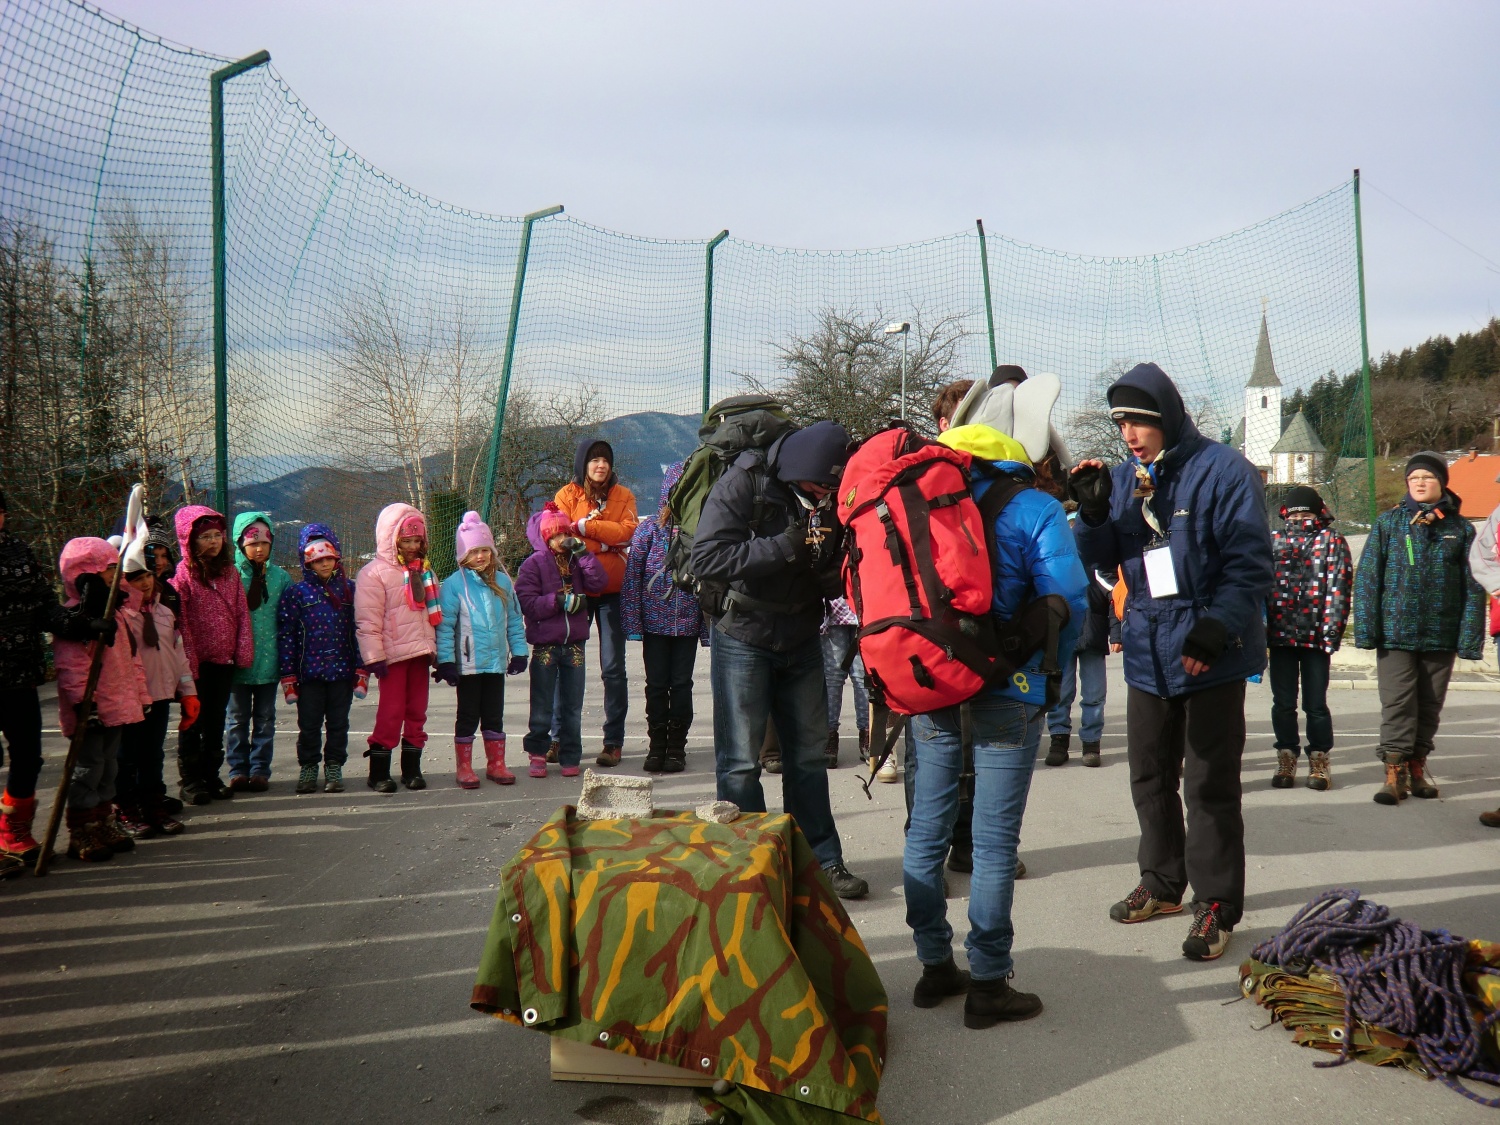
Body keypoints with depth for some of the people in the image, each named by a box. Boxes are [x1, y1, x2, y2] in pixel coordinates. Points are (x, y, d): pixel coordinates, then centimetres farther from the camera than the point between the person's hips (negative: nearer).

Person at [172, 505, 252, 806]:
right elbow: (180, 622, -12)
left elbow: (242, 612, 8)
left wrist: (244, 651, -2)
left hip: (225, 660, 5)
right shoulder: (184, 573, -8)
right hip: (198, 662, -5)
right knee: (194, 722, 4)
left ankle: (211, 777, 22)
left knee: (216, 722, 13)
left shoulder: (229, 572, 8)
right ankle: (190, 781, 11)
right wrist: (189, 662, -16)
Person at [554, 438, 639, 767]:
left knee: (613, 667, 1)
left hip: (611, 590, 0)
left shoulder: (623, 496, 7)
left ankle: (614, 741, 6)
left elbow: (627, 531, -10)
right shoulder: (567, 495, 5)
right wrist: (604, 540, -15)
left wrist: (584, 525, -14)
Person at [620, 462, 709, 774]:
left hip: (687, 622, 0)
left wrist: (709, 624, 1)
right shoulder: (649, 528, -2)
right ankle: (657, 746, 18)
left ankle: (677, 747, 16)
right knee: (657, 684, 7)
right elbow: (632, 575, -2)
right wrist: (632, 621, -8)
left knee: (681, 684, 5)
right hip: (655, 621, 0)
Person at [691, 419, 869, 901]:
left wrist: (834, 577, -17)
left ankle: (821, 860, 21)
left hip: (801, 638, 5)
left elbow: (834, 578, 7)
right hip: (743, 632, -5)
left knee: (809, 754, 11)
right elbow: (707, 558, -27)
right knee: (740, 761, -3)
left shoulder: (832, 498, -2)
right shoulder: (742, 483, -17)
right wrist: (785, 547, -31)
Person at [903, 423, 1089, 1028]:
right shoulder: (1035, 508, -1)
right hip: (1005, 688, -4)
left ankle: (935, 967, 22)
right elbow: (1067, 598, -10)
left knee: (927, 827, 13)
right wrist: (1048, 668, 5)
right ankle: (987, 984, 5)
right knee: (995, 841, 1)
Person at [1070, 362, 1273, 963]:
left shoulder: (1224, 471, -9)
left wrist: (1215, 628, -23)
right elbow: (1097, 562, 10)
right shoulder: (1122, 479, 10)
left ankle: (1216, 906, 9)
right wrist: (1093, 512, -8)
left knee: (1209, 786, -2)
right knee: (1150, 777, 16)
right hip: (1148, 654, 6)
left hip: (1212, 658, -6)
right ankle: (1163, 884, 32)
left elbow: (1249, 564, -13)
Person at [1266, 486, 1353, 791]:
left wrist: (1331, 630, -11)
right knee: (1283, 703, 7)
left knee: (1315, 704, 1)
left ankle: (1319, 761, 15)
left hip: (1316, 636, -3)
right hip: (1280, 634, 3)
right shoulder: (1274, 541, 14)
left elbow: (1339, 586, -2)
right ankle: (1286, 759, 19)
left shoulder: (1332, 541, 6)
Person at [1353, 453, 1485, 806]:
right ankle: (1395, 771, -2)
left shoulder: (1460, 528, 4)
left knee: (1430, 704, 11)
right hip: (1395, 631, -1)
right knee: (1397, 703, -5)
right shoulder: (1388, 522, 2)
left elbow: (1473, 586, 3)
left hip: (1441, 635, 2)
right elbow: (1367, 577, 0)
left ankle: (1417, 765, 24)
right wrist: (1366, 628, -8)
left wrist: (1470, 637, -5)